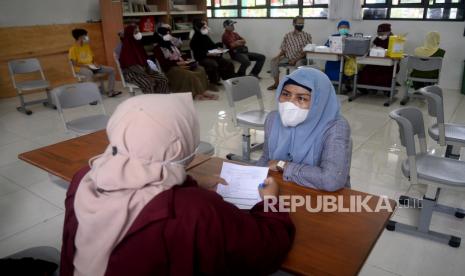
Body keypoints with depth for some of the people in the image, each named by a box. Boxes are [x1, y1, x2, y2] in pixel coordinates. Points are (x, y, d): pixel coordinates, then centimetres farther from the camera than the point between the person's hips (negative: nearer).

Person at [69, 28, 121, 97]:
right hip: (81, 68, -7)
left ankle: (111, 91, -10)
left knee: (111, 70, -7)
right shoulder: (73, 48, -6)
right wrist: (86, 66, -23)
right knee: (89, 73, -45)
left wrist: (95, 64, -4)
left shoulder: (87, 46, 15)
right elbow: (74, 63, -12)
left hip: (91, 66, 7)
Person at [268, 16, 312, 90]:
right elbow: (283, 49, 11)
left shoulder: (307, 36, -1)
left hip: (300, 58, -3)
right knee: (274, 61, -16)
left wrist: (296, 59, -20)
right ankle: (276, 83, -8)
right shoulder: (288, 35, 7)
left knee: (299, 63, -38)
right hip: (288, 58, 3)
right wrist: (278, 56, -11)